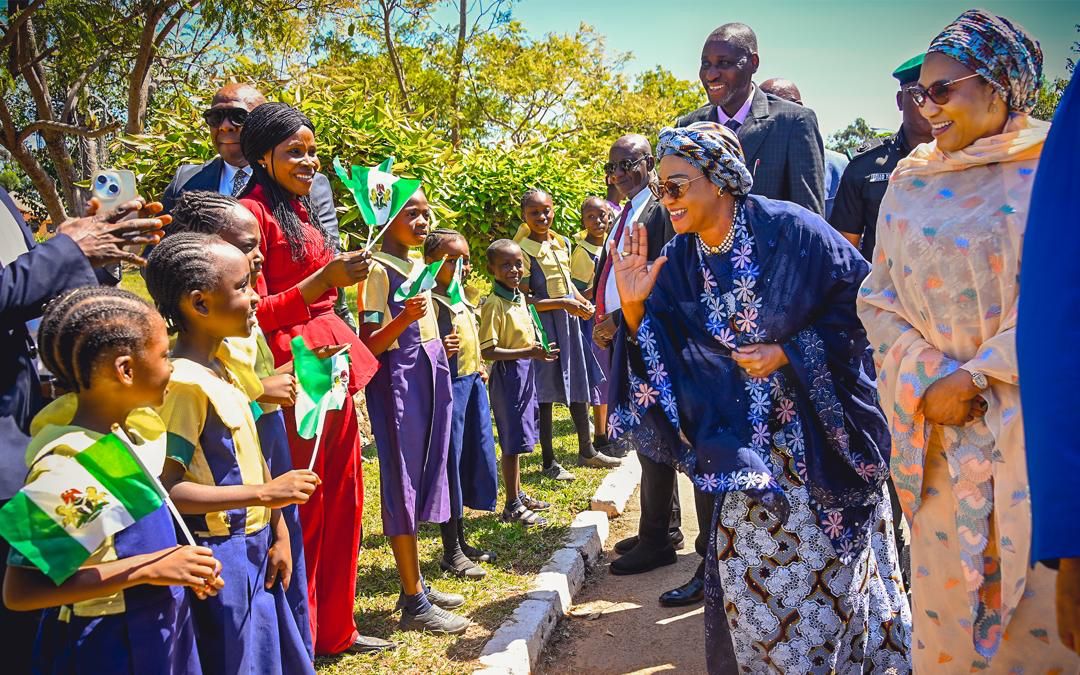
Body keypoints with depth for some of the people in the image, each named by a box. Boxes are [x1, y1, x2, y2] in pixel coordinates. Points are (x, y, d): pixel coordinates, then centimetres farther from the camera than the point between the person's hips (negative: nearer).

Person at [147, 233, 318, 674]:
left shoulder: (223, 370, 8)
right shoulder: (184, 381, -20)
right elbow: (167, 488, -25)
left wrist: (278, 531, 12)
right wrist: (265, 492, -27)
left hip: (254, 551, 9)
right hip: (219, 558, -9)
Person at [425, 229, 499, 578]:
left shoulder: (463, 300, 14)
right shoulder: (431, 301, -14)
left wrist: (479, 369, 14)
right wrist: (440, 352, -39)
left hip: (473, 384, 9)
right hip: (449, 386, -9)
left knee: (472, 460, 14)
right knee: (450, 462, -1)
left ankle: (461, 540, 27)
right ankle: (451, 551, 10)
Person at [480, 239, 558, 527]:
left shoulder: (520, 297, 9)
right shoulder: (493, 304, -18)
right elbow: (488, 352, -22)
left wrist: (540, 351, 3)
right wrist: (529, 352, -27)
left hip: (525, 372, 8)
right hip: (507, 374, -8)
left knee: (518, 440, 18)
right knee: (512, 441, -1)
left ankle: (518, 494, 31)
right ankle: (512, 506, 10)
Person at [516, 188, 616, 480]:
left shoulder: (562, 243, 7)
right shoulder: (524, 250, -14)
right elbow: (524, 300, -17)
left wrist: (584, 302, 3)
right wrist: (562, 303, -21)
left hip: (569, 319, 7)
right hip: (543, 323, -7)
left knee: (579, 382, 14)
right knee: (545, 391, 2)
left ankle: (587, 450, 29)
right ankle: (549, 461, 13)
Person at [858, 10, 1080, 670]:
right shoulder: (912, 182, 11)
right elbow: (879, 299, 7)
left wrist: (977, 376, -15)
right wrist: (927, 380, -9)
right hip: (943, 431, 3)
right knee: (948, 592, 6)